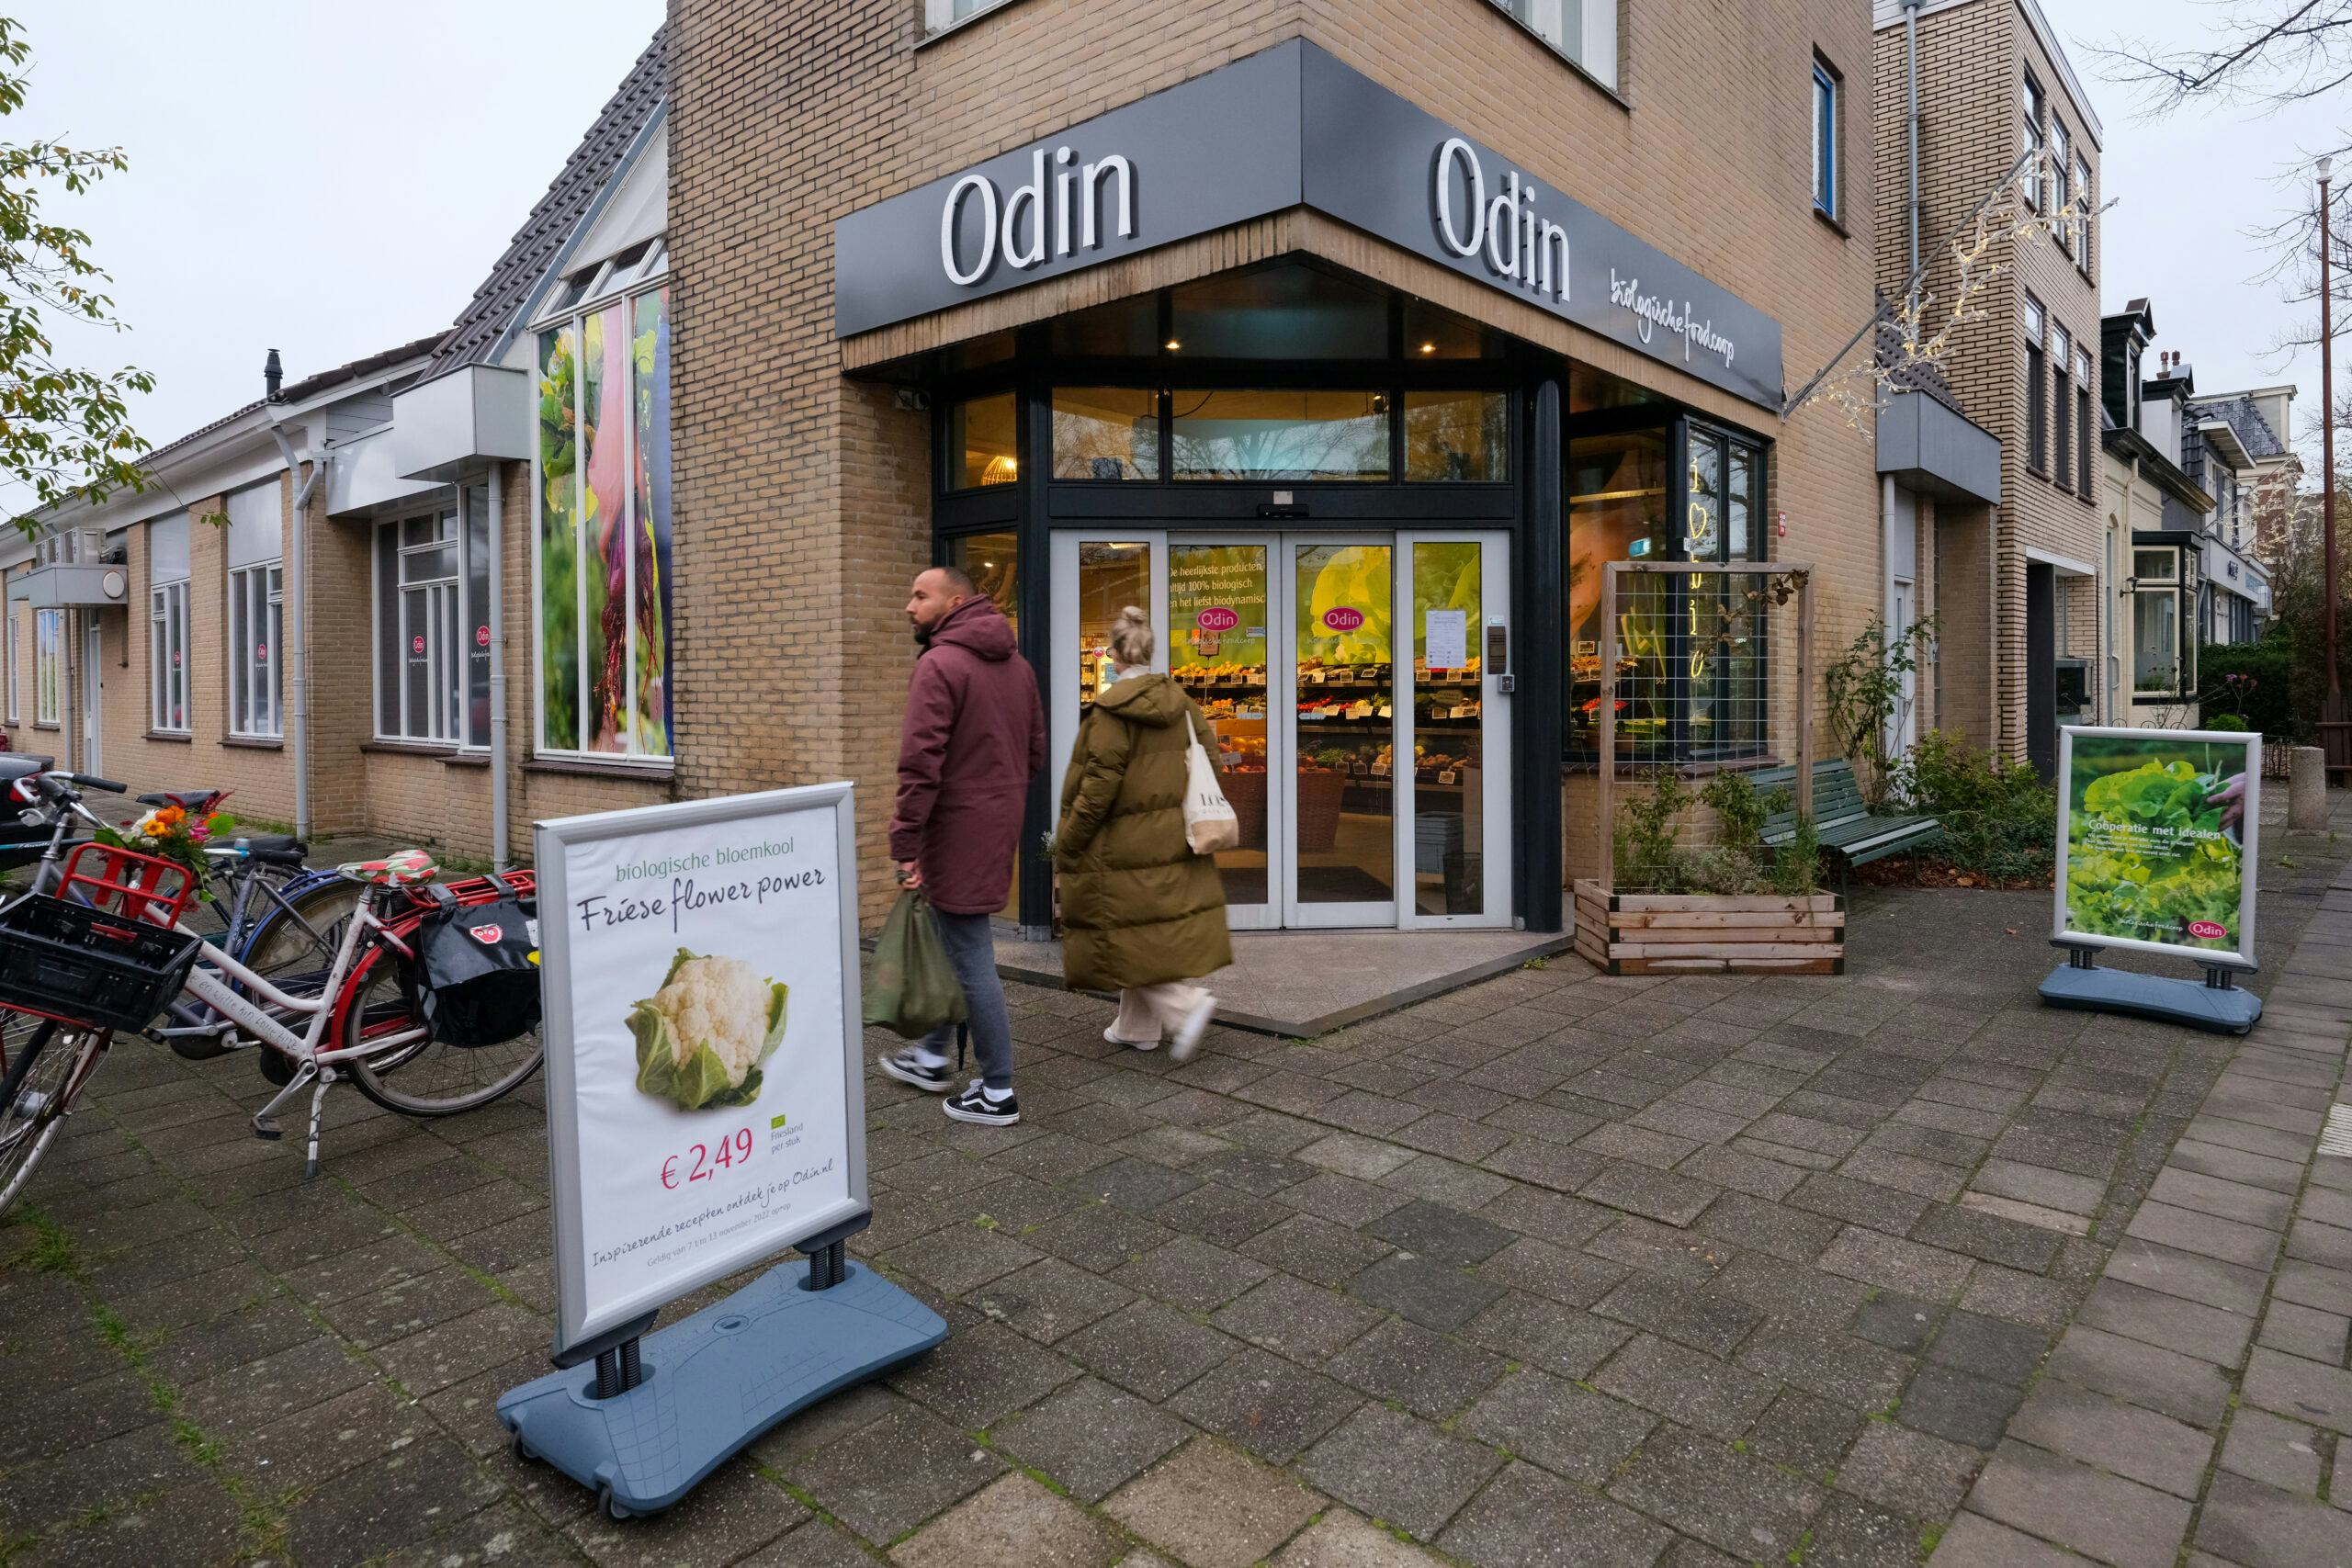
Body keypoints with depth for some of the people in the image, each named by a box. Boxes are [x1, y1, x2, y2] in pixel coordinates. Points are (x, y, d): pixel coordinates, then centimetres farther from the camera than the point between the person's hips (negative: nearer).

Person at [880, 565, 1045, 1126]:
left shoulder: (940, 664, -15)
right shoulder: (1017, 664, 12)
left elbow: (920, 763, -21)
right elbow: (1035, 751, 15)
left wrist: (905, 843, -18)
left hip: (958, 828, -9)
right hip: (1002, 826, 9)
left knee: (971, 958, 0)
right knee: (957, 943, 22)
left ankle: (997, 1094, 10)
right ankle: (933, 1058, 37)